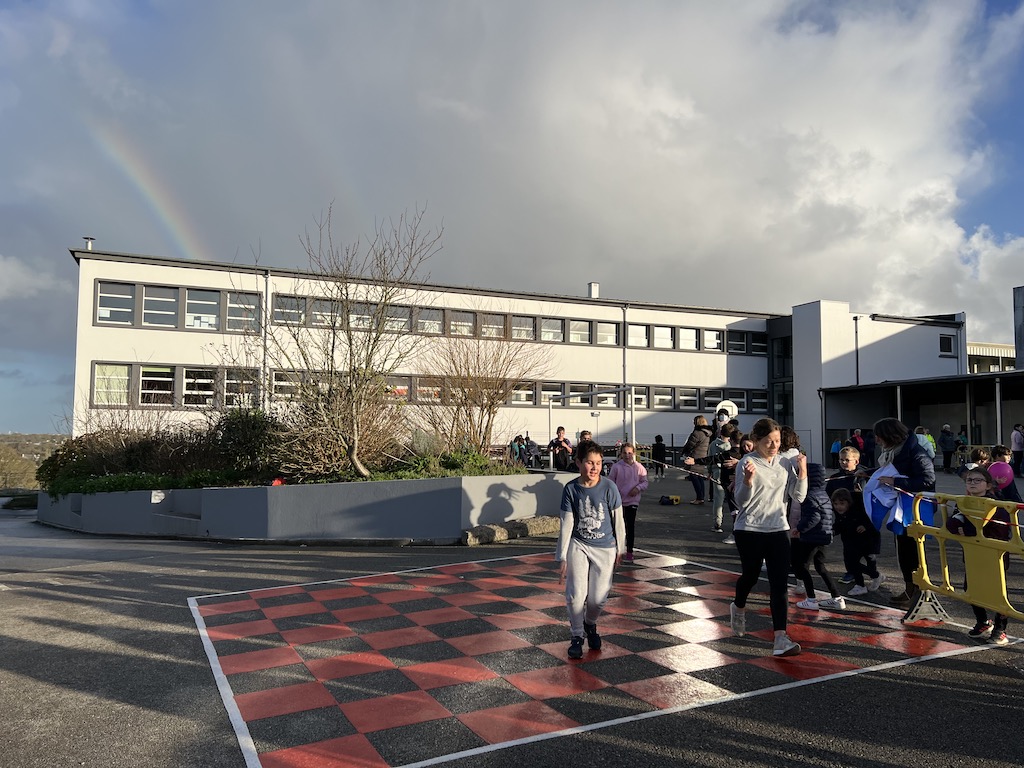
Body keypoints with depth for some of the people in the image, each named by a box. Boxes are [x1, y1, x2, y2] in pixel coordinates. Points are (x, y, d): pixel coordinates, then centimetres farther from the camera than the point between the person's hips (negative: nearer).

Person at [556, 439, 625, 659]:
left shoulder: (609, 488, -14)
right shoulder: (571, 489, -11)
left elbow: (618, 520, -1)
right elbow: (566, 524, -5)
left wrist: (619, 548, 8)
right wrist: (562, 558, -4)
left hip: (604, 548, 0)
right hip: (578, 545, 0)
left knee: (598, 597, 2)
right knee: (576, 595, -8)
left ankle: (590, 624, 36)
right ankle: (577, 636, 17)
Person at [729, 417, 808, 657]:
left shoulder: (786, 463, 3)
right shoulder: (746, 463, -11)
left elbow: (798, 496, 0)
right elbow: (741, 502, -12)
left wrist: (802, 472, -14)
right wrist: (748, 480, -31)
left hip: (778, 530, 3)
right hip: (749, 531, -3)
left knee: (780, 583, -5)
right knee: (750, 576, 13)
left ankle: (781, 638, -5)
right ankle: (738, 607, 45)